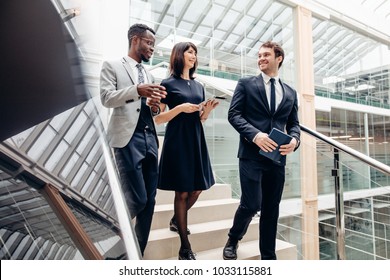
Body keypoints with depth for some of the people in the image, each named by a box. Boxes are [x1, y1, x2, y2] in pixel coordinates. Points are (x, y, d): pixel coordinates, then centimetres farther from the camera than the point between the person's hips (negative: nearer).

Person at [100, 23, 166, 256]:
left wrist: (155, 106, 2)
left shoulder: (149, 75, 23)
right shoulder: (112, 66, 6)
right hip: (128, 138, -6)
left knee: (149, 200, 5)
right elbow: (106, 98, -9)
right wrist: (137, 90, -22)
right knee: (137, 199, -10)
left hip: (150, 138, 7)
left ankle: (137, 252, 19)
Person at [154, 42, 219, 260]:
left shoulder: (198, 86, 16)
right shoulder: (168, 84, -2)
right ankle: (185, 248, 10)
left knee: (197, 189, 8)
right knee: (182, 192, -2)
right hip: (177, 141, -6)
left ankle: (176, 220, 36)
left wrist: (208, 109, -2)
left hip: (196, 140, 6)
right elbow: (158, 119, -6)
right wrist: (181, 108, -18)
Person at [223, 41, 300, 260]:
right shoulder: (246, 84, 5)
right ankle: (233, 240, 23)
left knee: (271, 208, 10)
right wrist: (255, 134, -18)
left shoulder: (290, 93, 16)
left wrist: (294, 139, -7)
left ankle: (269, 255, 26)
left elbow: (293, 123, 16)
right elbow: (234, 114, -3)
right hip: (252, 154, -4)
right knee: (252, 204, -7)